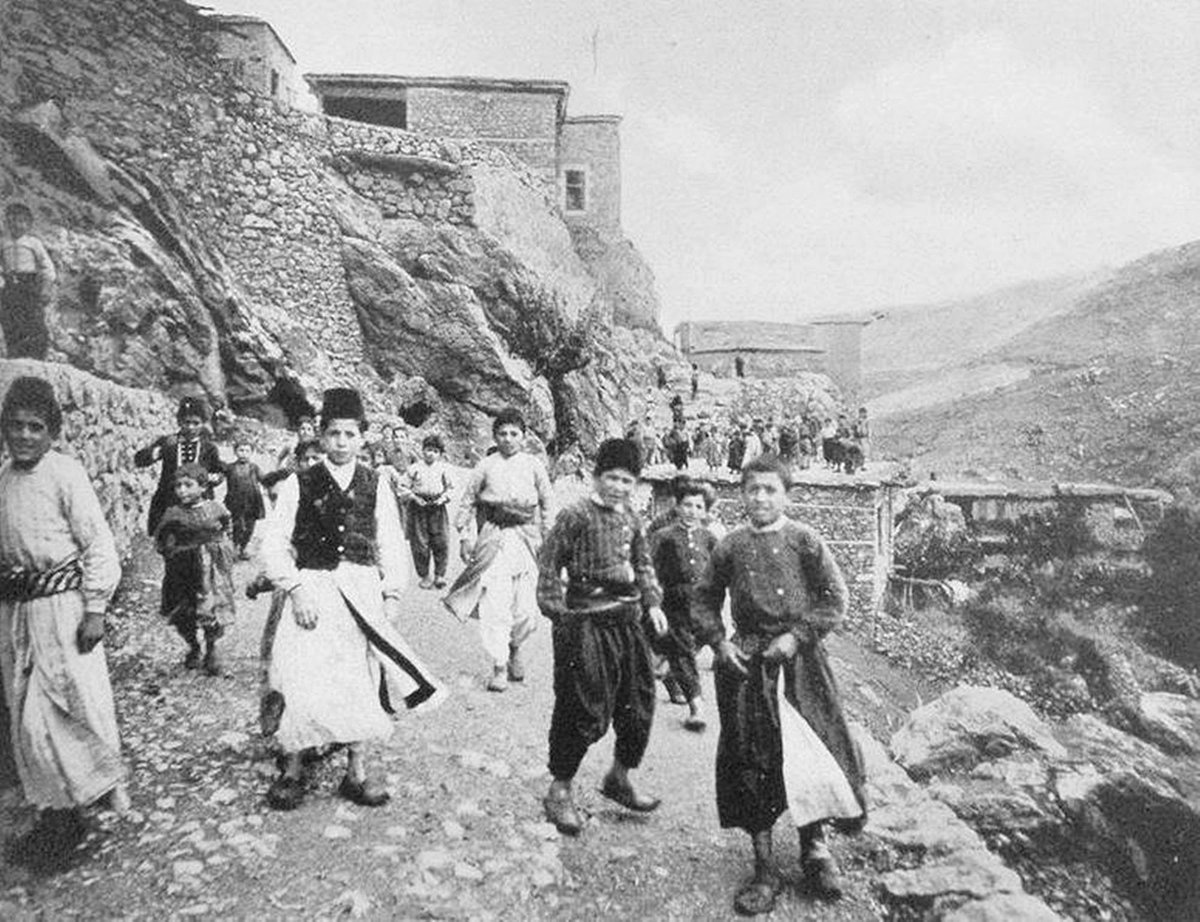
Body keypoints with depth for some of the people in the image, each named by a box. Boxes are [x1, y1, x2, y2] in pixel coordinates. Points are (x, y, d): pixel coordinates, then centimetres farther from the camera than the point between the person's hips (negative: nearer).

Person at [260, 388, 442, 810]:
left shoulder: (374, 486, 6)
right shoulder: (298, 485, 0)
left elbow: (392, 545, 9)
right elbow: (274, 545, -2)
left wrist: (391, 594, 2)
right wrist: (296, 589, -12)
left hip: (363, 591, 2)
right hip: (312, 589, -2)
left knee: (361, 678, 6)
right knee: (302, 680, -6)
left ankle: (357, 771, 21)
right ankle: (292, 769, 15)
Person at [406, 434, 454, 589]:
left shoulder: (443, 468, 7)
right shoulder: (414, 468, 3)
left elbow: (450, 487, 12)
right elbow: (406, 487, 6)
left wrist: (444, 497, -5)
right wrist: (415, 498, -9)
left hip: (438, 508, 1)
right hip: (418, 508, -1)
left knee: (441, 542, -4)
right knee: (420, 543, 0)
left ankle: (439, 575, 9)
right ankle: (424, 576, 13)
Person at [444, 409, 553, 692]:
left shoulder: (534, 465, 6)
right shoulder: (486, 466, 3)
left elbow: (547, 503, 12)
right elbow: (467, 501, 9)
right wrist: (464, 536, 4)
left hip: (526, 536, 1)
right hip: (494, 538, -1)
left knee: (526, 608, 0)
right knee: (494, 604, -7)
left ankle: (514, 648, 31)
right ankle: (499, 667, 4)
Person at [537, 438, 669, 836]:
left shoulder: (631, 518, 9)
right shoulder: (577, 515, -12)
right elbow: (549, 561, -10)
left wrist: (652, 601, 7)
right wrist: (555, 609, -14)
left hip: (627, 620, 7)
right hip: (586, 623, -7)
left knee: (638, 703, 15)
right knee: (583, 710, -1)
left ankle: (619, 779, 35)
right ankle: (560, 791, 19)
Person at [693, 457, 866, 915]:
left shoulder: (805, 541, -3)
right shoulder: (730, 546, 3)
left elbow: (835, 598, -4)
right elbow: (704, 598, 9)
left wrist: (796, 636, -13)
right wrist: (718, 641, -5)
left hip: (797, 657, -1)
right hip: (744, 660, 2)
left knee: (812, 750, 4)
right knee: (749, 759, 4)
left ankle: (813, 846, 30)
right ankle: (764, 867, 17)